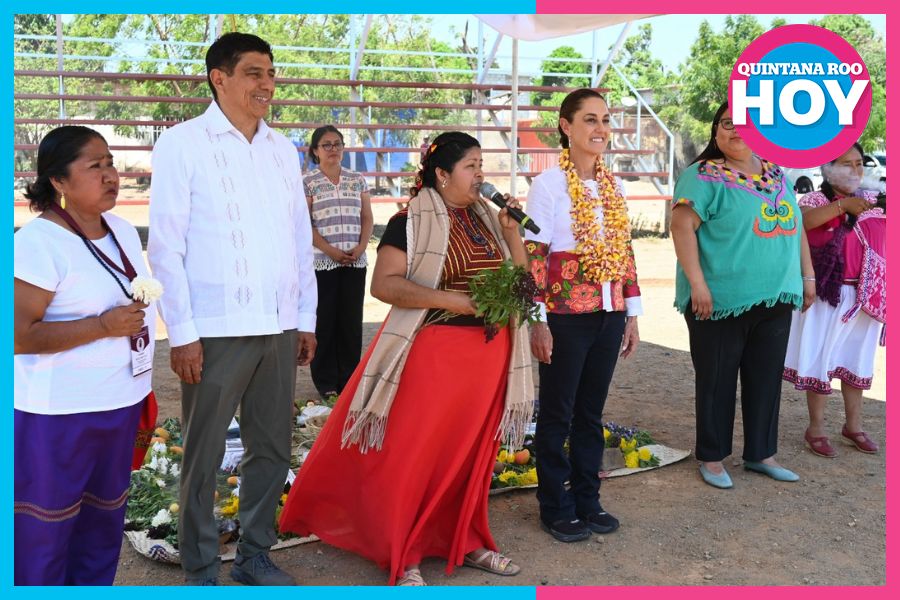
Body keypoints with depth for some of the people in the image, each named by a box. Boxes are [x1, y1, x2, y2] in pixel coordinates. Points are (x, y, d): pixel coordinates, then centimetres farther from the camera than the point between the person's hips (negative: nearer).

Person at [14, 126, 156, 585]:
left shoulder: (123, 230, 8)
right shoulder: (39, 241, -16)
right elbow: (19, 335, -21)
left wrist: (143, 389, 20)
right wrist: (104, 326, -23)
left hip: (120, 404, 7)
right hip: (58, 415, -7)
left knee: (104, 519, 15)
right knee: (46, 529, 6)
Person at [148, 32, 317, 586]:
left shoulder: (282, 148, 12)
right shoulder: (184, 144, -3)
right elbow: (166, 245, -6)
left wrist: (306, 319, 13)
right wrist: (182, 332, -10)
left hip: (279, 329, 5)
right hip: (216, 331, -5)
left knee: (272, 449, 13)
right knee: (205, 456, 5)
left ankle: (255, 555, 30)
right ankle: (201, 571, 20)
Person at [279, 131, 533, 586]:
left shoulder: (486, 218, 11)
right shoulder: (412, 221, -8)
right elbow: (383, 284, -16)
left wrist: (511, 231, -2)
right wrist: (448, 299, -21)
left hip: (489, 350, 6)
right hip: (433, 349, -6)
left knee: (473, 451, 14)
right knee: (412, 453, -1)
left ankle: (466, 542, 28)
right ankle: (402, 557, 12)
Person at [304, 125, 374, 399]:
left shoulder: (357, 180, 12)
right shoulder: (308, 183, 2)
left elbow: (367, 218, 11)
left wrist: (361, 247, -6)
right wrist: (330, 250, -13)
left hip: (355, 262, 3)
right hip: (322, 262, -3)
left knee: (352, 321, 4)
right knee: (324, 321, 0)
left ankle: (349, 380, 13)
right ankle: (326, 383, 8)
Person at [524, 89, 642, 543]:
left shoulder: (614, 186, 10)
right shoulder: (549, 183, -7)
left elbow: (626, 253, 14)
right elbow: (533, 256, -11)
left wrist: (632, 313, 11)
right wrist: (538, 321, -14)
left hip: (609, 316, 6)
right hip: (566, 316, -5)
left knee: (591, 412, 13)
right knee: (557, 414, 6)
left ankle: (587, 501, 25)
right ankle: (556, 509, 17)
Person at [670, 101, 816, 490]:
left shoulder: (777, 175, 14)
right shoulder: (704, 176, -7)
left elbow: (796, 227, 20)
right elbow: (682, 226, -16)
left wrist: (807, 276, 15)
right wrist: (697, 283, -22)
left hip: (775, 299, 6)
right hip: (722, 301, -6)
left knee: (767, 378, 14)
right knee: (717, 380, 5)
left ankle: (761, 453, 28)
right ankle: (712, 458, 18)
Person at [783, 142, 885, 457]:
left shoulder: (872, 201, 11)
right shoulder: (815, 200, -4)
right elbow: (801, 221, -26)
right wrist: (843, 205, -30)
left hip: (866, 295, 5)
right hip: (827, 295, -5)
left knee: (856, 360, 13)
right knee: (821, 359, 1)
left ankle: (854, 425, 25)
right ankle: (816, 428, 11)